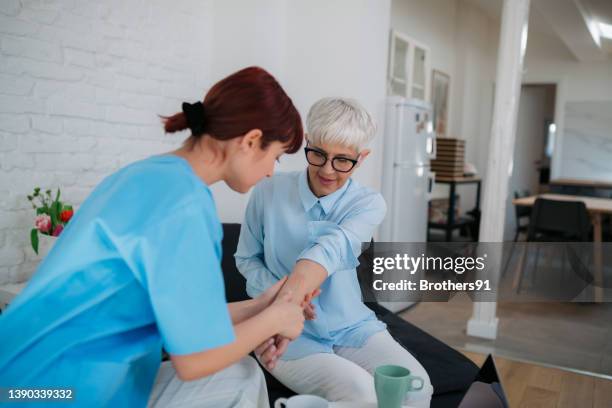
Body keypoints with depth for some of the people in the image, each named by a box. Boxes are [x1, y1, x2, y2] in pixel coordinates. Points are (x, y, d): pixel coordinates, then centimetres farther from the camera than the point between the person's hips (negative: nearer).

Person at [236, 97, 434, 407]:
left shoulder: (369, 203, -7)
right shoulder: (268, 191, -8)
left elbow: (329, 250, -28)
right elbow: (246, 258, 3)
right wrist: (279, 295, -17)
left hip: (350, 325, 2)